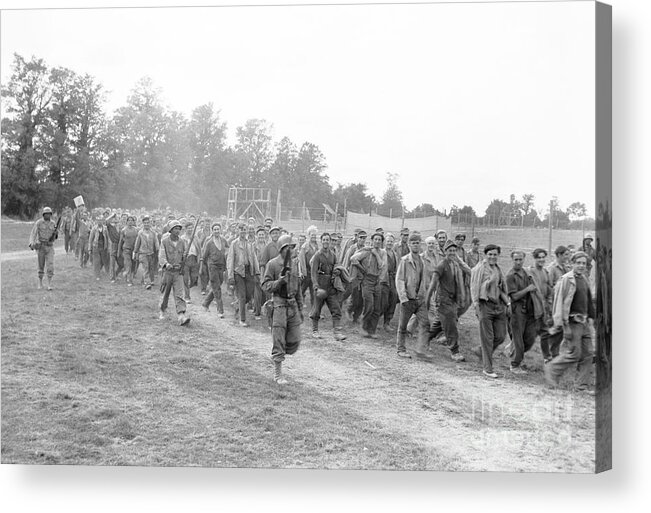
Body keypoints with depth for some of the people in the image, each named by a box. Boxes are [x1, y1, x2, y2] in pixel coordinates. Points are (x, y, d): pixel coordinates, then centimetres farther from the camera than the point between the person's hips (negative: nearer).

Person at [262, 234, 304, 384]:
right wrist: (278, 282, -26)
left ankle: (277, 357, 31)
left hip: (293, 304, 6)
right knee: (278, 341, -1)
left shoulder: (294, 263, 12)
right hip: (279, 304, -6)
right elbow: (265, 286, -8)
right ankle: (278, 374, 9)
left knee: (294, 341, 5)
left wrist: (300, 308, 18)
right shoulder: (272, 264, -6)